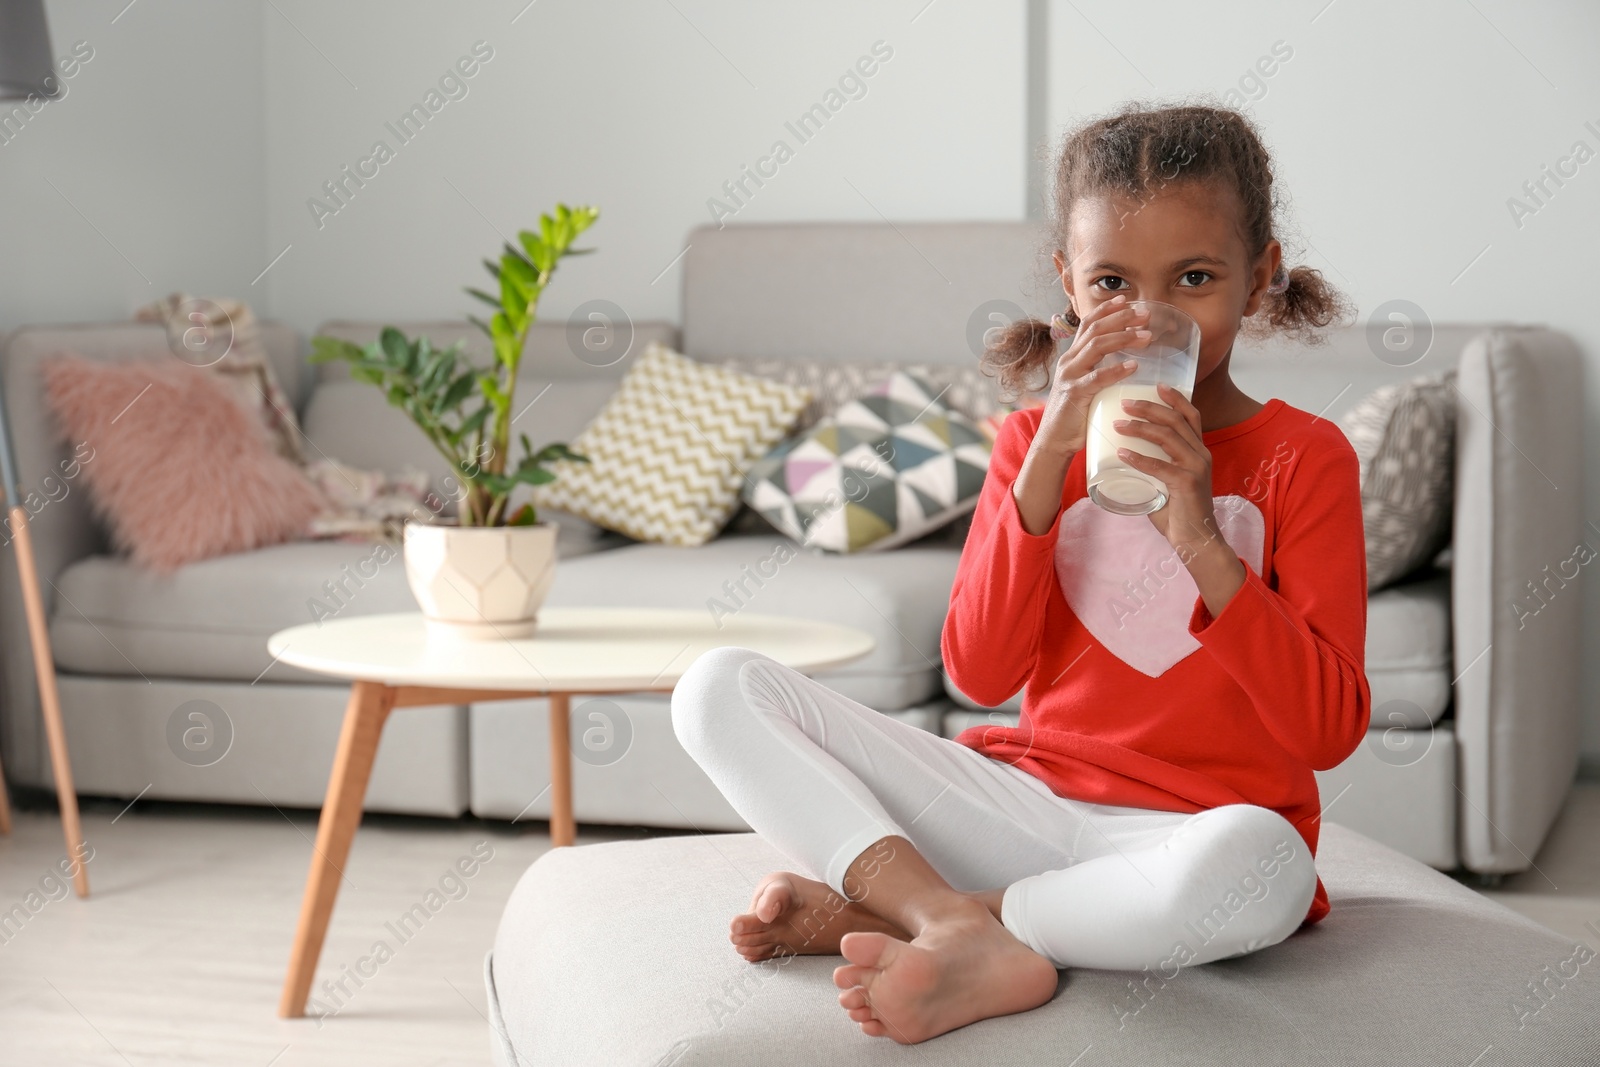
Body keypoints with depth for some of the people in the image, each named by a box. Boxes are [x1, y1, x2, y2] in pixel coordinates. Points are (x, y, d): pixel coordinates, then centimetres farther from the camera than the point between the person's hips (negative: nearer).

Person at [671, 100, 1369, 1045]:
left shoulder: (1305, 459, -1)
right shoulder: (1036, 441, 8)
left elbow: (1330, 731, -10)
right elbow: (981, 673, -4)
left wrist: (1201, 538, -21)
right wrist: (1046, 465, -14)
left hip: (1182, 833, -3)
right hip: (1027, 799, 3)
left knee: (1259, 859, -42)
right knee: (721, 689, -9)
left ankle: (874, 907, -23)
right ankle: (965, 930, -26)